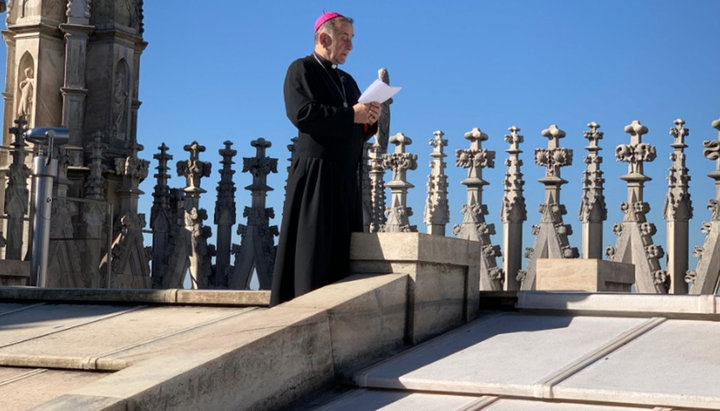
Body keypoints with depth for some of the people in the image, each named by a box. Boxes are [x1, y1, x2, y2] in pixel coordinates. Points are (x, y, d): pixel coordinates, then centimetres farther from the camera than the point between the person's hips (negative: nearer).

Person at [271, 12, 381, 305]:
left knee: (342, 249, 2)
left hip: (346, 177, 7)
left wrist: (370, 120, -3)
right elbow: (301, 113, -16)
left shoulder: (348, 81, 23)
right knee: (312, 247, -9)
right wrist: (350, 115, -16)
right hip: (316, 172, -7)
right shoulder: (301, 69, 2)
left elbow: (360, 132, 19)